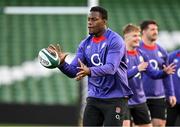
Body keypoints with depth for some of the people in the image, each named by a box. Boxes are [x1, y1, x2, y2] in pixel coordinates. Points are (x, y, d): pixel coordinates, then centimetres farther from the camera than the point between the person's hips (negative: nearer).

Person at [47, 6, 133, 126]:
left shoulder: (115, 41, -11)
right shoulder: (85, 44, 8)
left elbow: (111, 68, -25)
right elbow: (73, 71, 3)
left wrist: (90, 71, -42)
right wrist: (62, 63, -18)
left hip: (115, 98, -6)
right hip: (94, 97, 6)